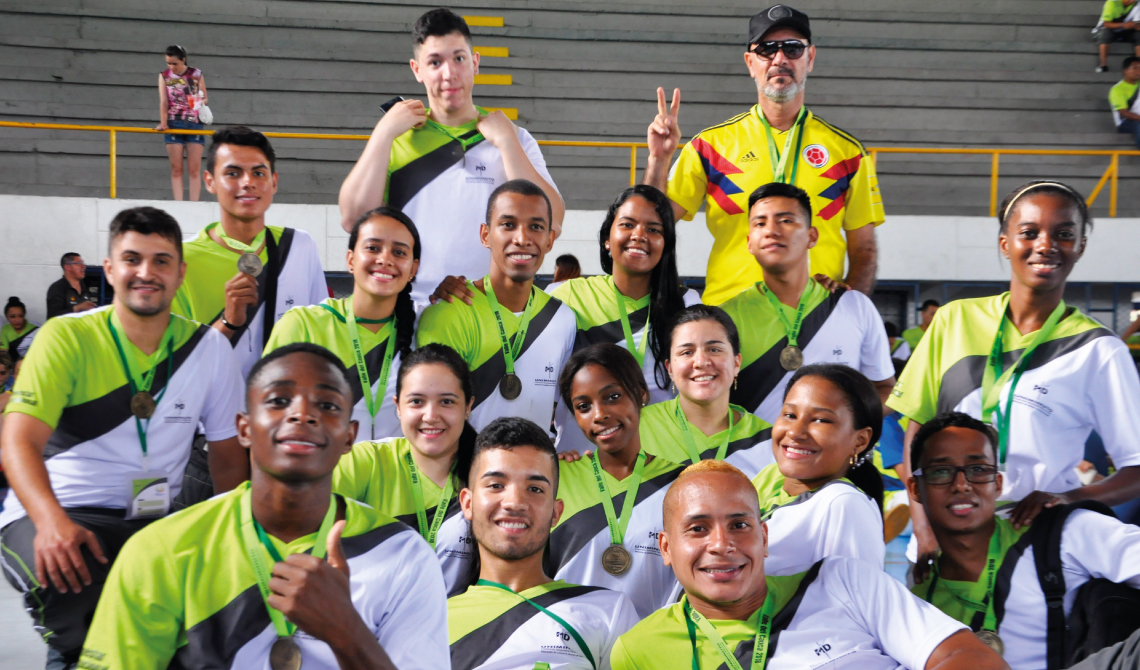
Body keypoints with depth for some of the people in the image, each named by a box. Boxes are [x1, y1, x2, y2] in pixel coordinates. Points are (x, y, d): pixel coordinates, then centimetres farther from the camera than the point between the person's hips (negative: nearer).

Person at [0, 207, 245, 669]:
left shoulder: (209, 348, 4)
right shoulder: (67, 337, -5)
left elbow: (227, 457, 10)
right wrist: (52, 522, -36)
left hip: (155, 520, 3)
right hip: (54, 515, -2)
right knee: (64, 574, -35)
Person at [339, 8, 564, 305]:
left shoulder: (515, 138, 13)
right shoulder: (398, 137, 15)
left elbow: (550, 226, -1)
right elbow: (353, 219, 2)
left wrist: (506, 142, -3)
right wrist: (384, 133, 0)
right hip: (410, 307, 1)